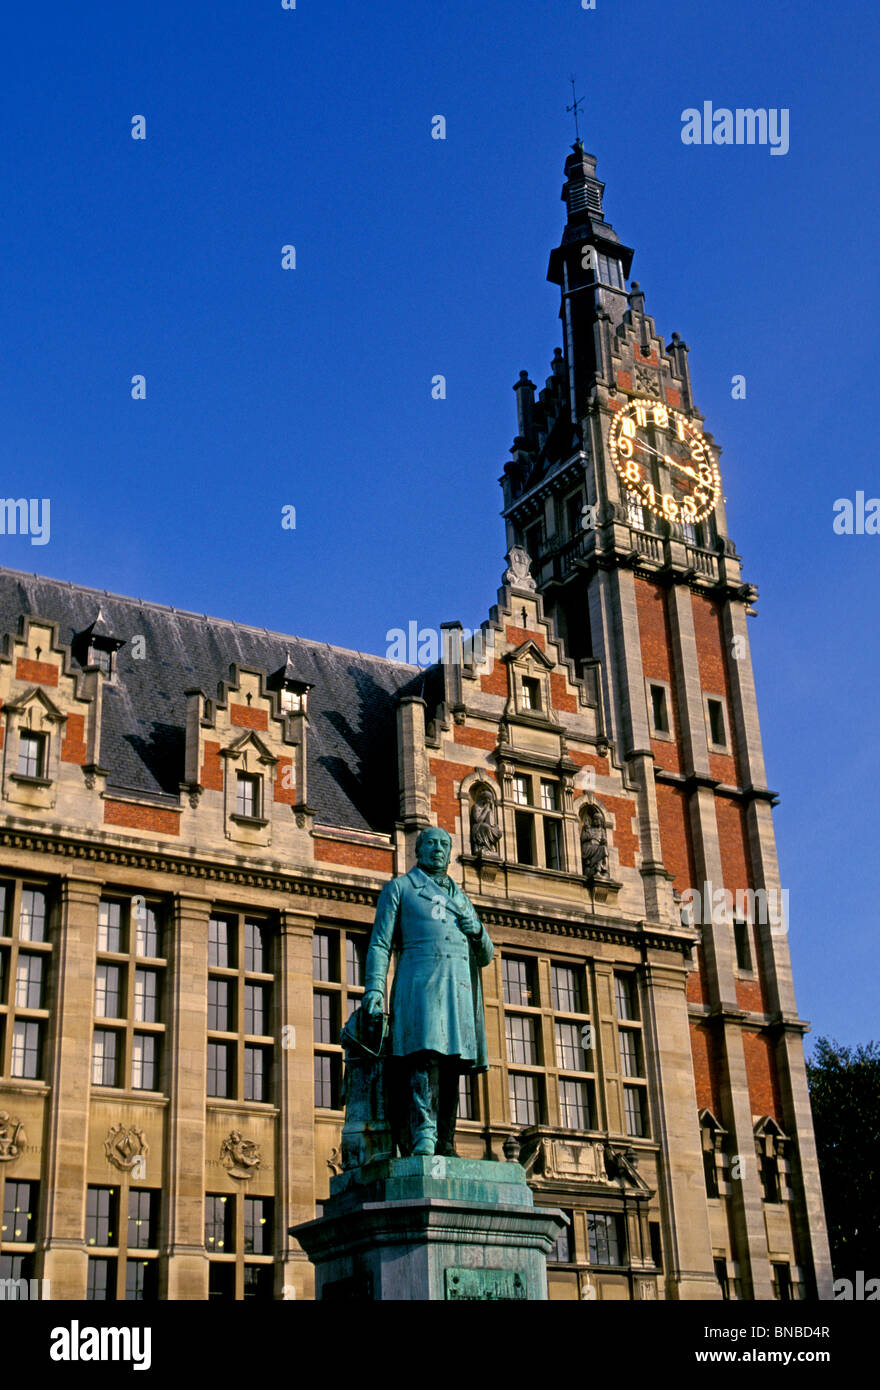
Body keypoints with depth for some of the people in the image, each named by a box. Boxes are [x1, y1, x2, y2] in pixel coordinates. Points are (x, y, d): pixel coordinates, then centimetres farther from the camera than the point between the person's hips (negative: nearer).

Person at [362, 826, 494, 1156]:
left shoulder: (461, 899, 29)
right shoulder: (399, 888, 17)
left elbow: (485, 957, 28)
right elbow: (380, 943, 8)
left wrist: (478, 931, 6)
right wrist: (374, 988, -6)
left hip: (460, 989, 5)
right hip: (420, 981, -5)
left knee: (451, 1066, -1)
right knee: (424, 1058, -20)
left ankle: (445, 1145, 0)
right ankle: (422, 1139, -27)